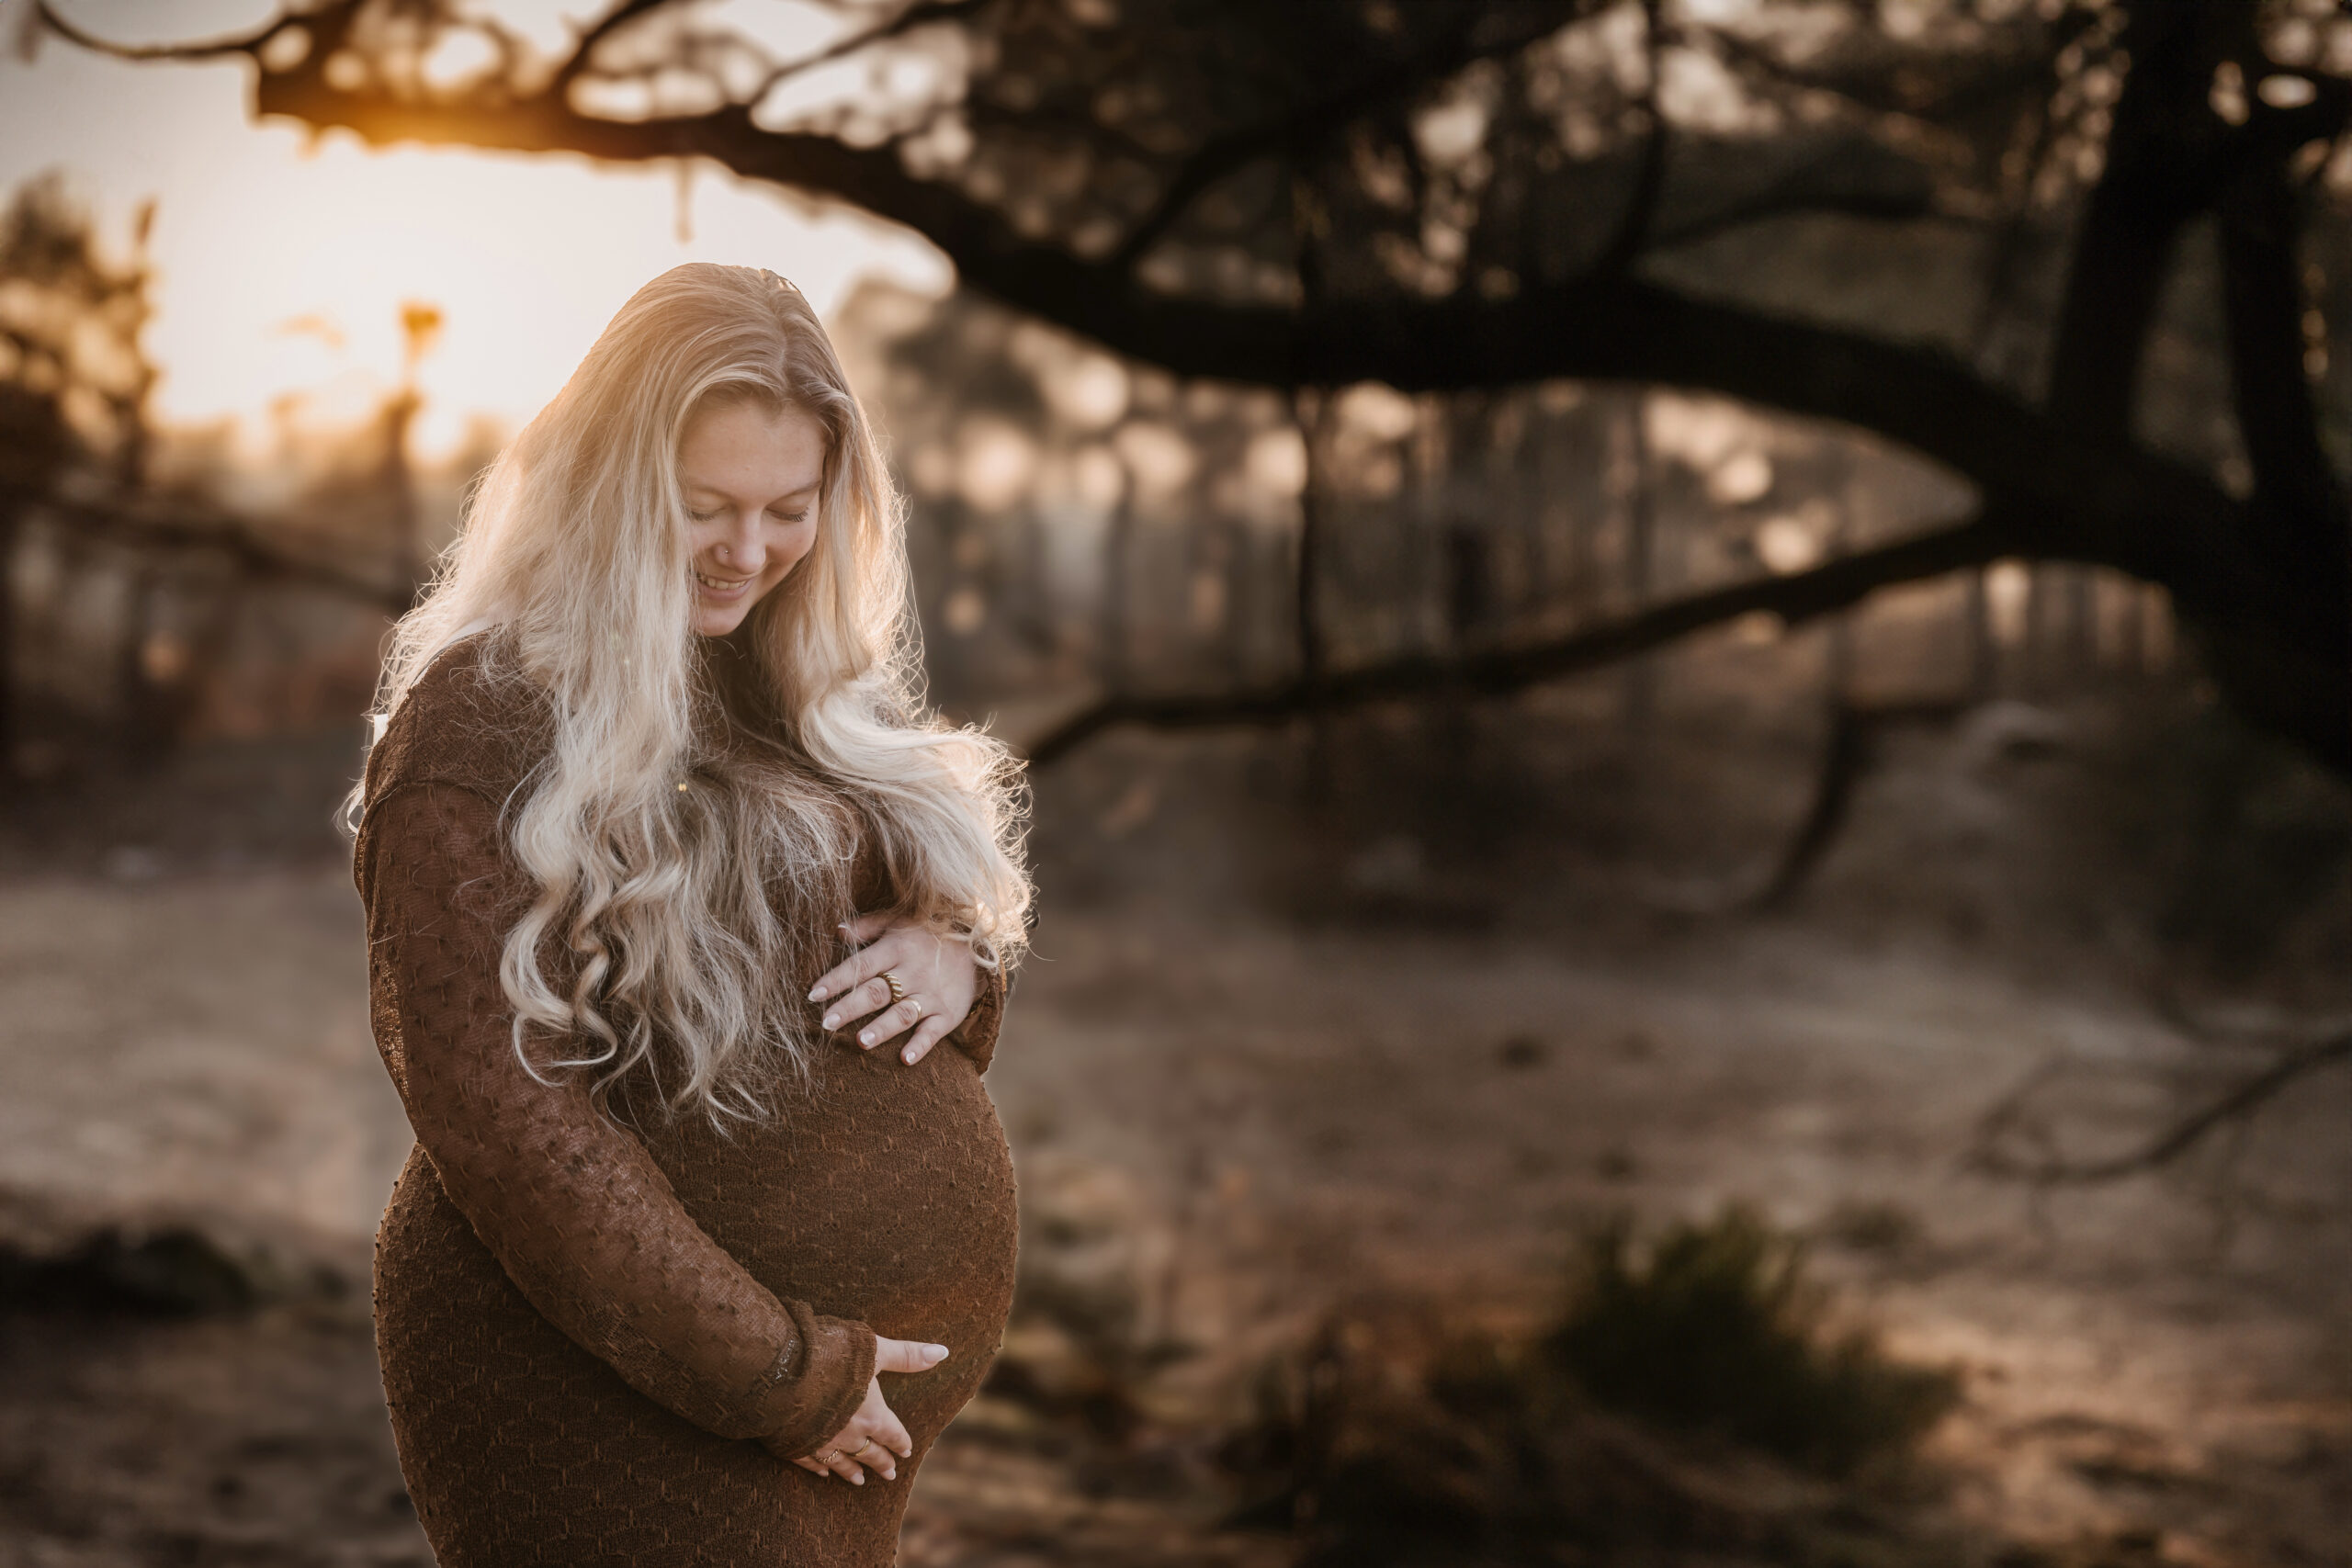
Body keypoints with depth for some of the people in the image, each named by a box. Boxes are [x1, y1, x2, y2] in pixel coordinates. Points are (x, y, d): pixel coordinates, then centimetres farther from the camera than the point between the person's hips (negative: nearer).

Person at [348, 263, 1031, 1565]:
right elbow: (497, 1118, -21)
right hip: (615, 1397, -7)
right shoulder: (480, 730, -16)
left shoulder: (800, 686, 8)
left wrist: (952, 958, -7)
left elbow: (953, 889, 18)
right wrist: (776, 1375, -19)